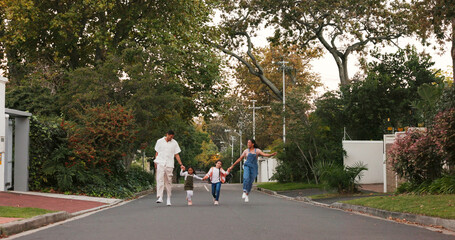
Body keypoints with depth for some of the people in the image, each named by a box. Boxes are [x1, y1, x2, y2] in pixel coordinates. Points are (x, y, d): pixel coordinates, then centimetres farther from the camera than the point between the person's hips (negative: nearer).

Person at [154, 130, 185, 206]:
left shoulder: (174, 143, 8)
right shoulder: (160, 141, 7)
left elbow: (176, 155, 10)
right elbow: (157, 153, 13)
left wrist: (181, 164, 2)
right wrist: (155, 163, 6)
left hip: (169, 165, 1)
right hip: (160, 163, -1)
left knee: (168, 182, 3)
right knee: (160, 180, -14)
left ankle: (169, 198, 12)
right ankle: (160, 197, -20)